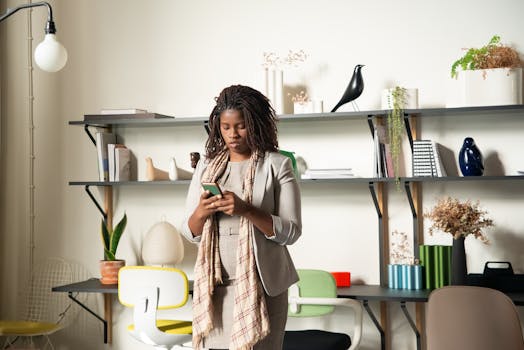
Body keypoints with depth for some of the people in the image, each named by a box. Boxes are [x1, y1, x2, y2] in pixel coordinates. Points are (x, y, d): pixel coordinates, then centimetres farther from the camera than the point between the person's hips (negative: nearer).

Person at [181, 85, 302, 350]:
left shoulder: (277, 164, -2)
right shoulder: (206, 166, 10)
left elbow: (291, 231, -7)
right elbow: (190, 233, 12)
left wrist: (246, 210, -20)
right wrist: (201, 212, -10)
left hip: (261, 284, -3)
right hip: (214, 284, 3)